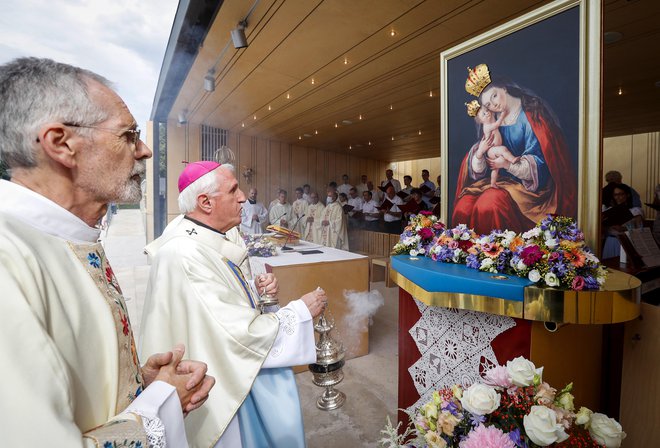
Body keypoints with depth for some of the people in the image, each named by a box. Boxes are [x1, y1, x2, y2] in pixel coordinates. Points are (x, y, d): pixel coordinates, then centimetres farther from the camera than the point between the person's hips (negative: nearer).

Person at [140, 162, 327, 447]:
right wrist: (302, 310, -19)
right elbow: (240, 336, -30)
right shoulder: (186, 256, -30)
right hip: (220, 390, -8)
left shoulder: (207, 241, -1)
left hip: (236, 371, 8)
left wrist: (254, 289, -5)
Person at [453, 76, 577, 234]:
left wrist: (508, 164, -20)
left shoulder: (531, 115, -3)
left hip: (528, 184, -5)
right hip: (502, 180, 5)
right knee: (463, 208, -20)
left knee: (489, 205, -33)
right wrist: (479, 152, -15)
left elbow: (539, 161, -8)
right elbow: (476, 169, 6)